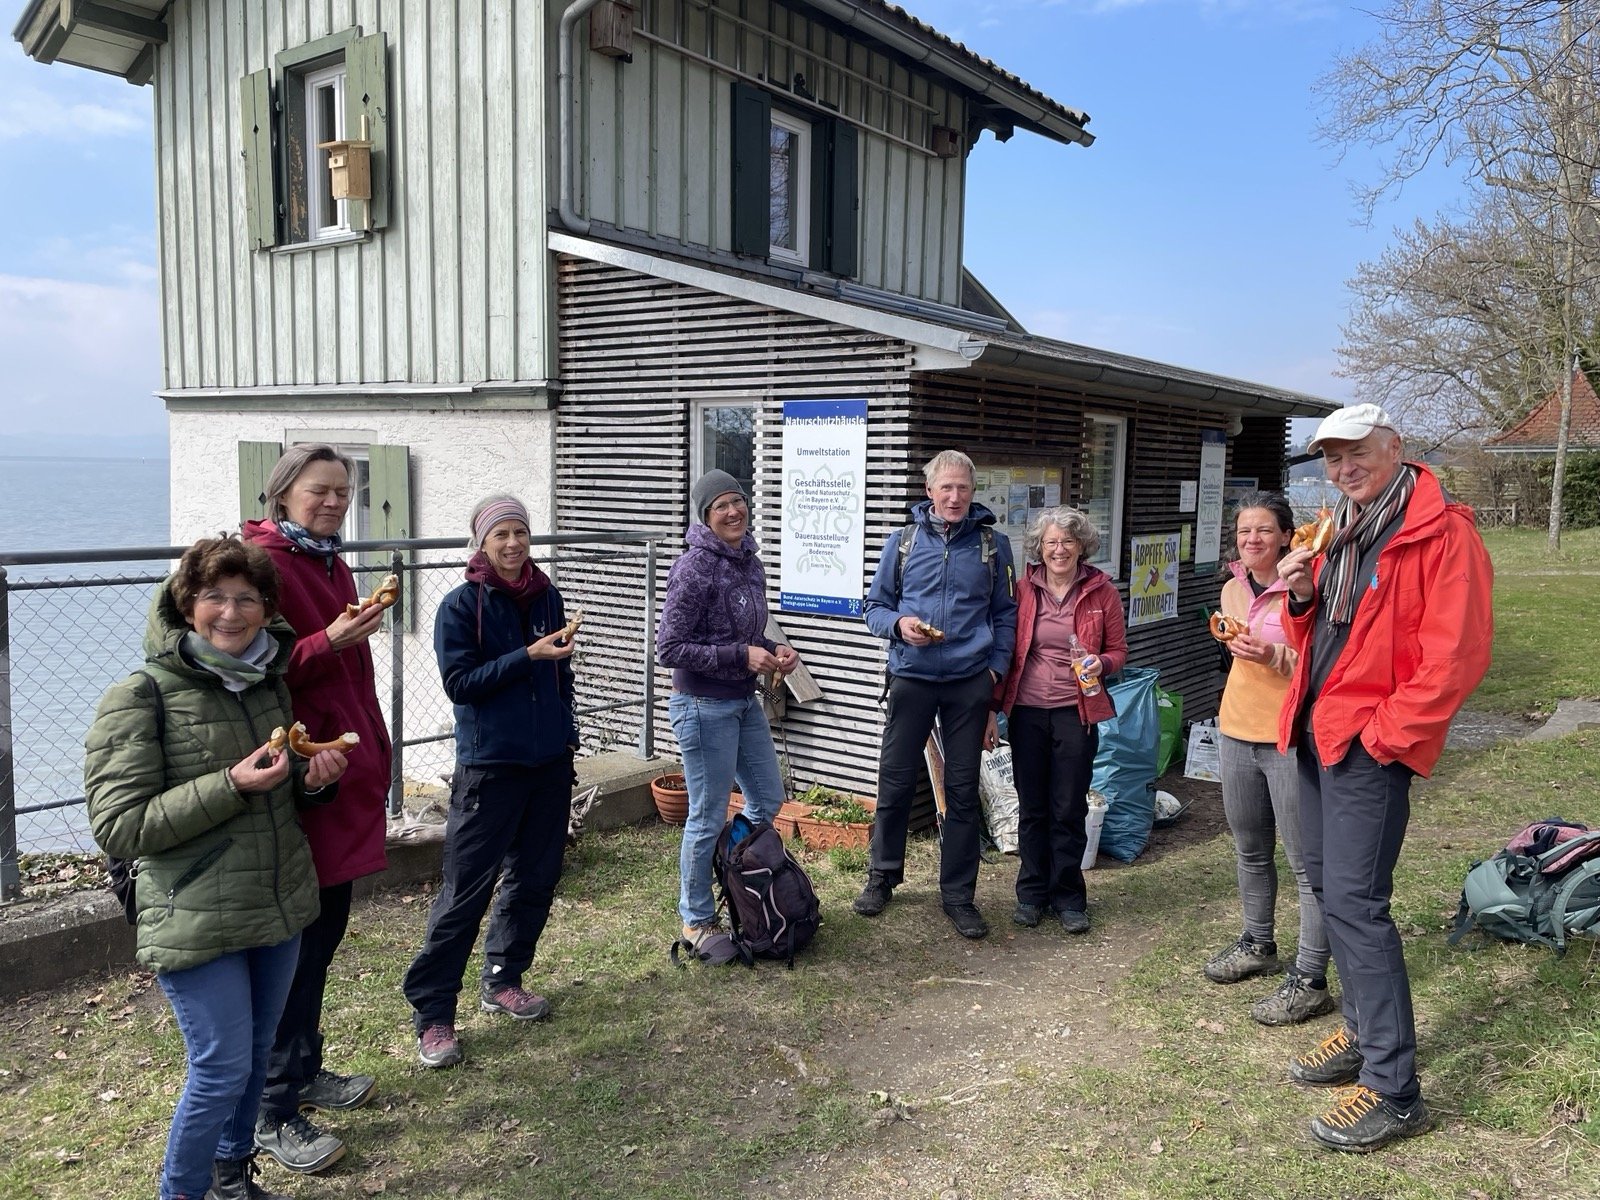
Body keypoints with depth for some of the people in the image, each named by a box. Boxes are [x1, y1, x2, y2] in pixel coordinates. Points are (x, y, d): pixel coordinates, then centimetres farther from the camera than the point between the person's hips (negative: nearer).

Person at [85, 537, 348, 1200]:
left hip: (281, 903, 6)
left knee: (257, 1054, 17)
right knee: (223, 1067, -1)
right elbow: (118, 827, -16)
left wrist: (313, 779, -5)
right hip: (195, 919, -6)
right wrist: (232, 784, -25)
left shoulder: (270, 680, 7)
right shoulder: (141, 697, -12)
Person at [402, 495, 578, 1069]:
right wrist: (526, 656, -21)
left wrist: (567, 734, 14)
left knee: (536, 878, 13)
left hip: (550, 763, 6)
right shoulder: (461, 606, -8)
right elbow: (460, 682, -14)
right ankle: (432, 1012, 7)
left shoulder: (547, 597, 7)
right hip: (489, 767, -6)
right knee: (465, 890, -3)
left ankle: (502, 981, 31)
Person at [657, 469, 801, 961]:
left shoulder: (748, 560, 6)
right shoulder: (695, 567, -18)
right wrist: (742, 656, -21)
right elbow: (669, 648, -19)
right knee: (708, 817, 3)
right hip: (704, 706, -8)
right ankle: (696, 920, 22)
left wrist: (773, 651, -2)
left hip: (745, 702, 8)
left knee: (768, 800, 18)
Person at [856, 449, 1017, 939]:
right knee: (895, 781, 7)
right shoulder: (903, 541, 4)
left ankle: (958, 894, 19)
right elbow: (875, 606, 8)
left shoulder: (992, 545, 4)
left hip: (970, 682, 0)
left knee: (963, 790, 7)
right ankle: (882, 876, 27)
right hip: (911, 678, 0)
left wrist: (995, 669, -3)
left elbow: (1005, 615, 8)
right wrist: (899, 624, -13)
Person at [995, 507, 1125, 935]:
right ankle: (1032, 892, 23)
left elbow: (1118, 650, 7)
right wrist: (996, 703, 5)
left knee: (1069, 809, 5)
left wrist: (1100, 663, -15)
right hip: (1027, 710, 1)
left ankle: (1068, 897, 19)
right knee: (1031, 807, 10)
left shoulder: (1102, 592, 0)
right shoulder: (1023, 589, 2)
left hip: (1076, 711, -1)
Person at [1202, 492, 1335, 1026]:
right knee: (1249, 850, 20)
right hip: (1238, 731, 8)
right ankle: (1257, 945, 38)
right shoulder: (1233, 589, 9)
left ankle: (1310, 981, 6)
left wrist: (1275, 655, -26)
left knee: (1306, 861, -2)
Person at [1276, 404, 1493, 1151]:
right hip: (1315, 733, 9)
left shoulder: (1441, 533, -11)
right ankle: (1363, 1033, 30)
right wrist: (1299, 599, -1)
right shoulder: (1337, 533, 15)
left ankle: (1391, 1089, -1)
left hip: (1370, 745, -9)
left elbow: (1456, 653, -18)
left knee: (1354, 902, -10)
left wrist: (1387, 733, -18)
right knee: (1327, 886, 15)